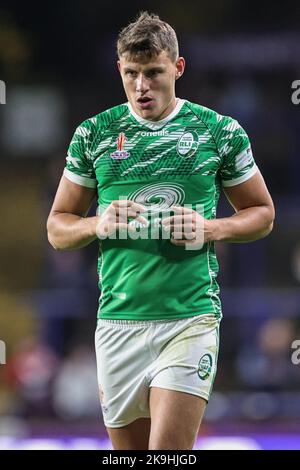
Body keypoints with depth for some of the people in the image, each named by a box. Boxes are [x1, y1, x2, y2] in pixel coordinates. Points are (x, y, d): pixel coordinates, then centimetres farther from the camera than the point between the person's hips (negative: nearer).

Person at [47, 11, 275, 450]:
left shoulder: (221, 131, 3)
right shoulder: (93, 133, 7)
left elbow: (262, 213, 13)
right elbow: (58, 228, 14)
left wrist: (210, 229, -7)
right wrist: (98, 224, -8)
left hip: (191, 318, -2)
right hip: (118, 320, 3)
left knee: (168, 451, -15)